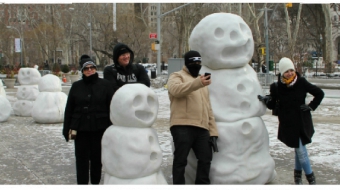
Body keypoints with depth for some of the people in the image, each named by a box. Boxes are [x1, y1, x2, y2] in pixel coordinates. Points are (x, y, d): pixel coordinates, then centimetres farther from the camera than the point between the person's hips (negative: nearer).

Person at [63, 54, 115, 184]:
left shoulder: (105, 85, -2)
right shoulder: (76, 86, 4)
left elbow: (111, 108, -4)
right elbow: (69, 109, 6)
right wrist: (67, 129, 3)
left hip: (99, 128, -1)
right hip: (80, 129, 1)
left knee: (97, 157, 10)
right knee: (81, 158, 4)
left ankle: (95, 182, 26)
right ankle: (82, 183, 14)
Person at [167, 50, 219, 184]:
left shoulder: (202, 83, 27)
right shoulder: (177, 76, 6)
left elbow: (208, 108, 24)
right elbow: (176, 89, -20)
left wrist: (213, 131, 14)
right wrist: (198, 83, -34)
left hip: (202, 128, 7)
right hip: (182, 126, -6)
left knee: (206, 158, 7)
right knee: (181, 160, -4)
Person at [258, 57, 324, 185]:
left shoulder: (302, 83, -6)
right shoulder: (277, 87, -8)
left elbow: (319, 93, 5)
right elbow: (272, 106, 1)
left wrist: (311, 106, -2)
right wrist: (266, 101, -19)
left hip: (302, 122, 2)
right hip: (288, 124, -2)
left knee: (299, 149, 12)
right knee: (301, 150, -2)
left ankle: (298, 173, 31)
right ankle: (310, 176, 14)